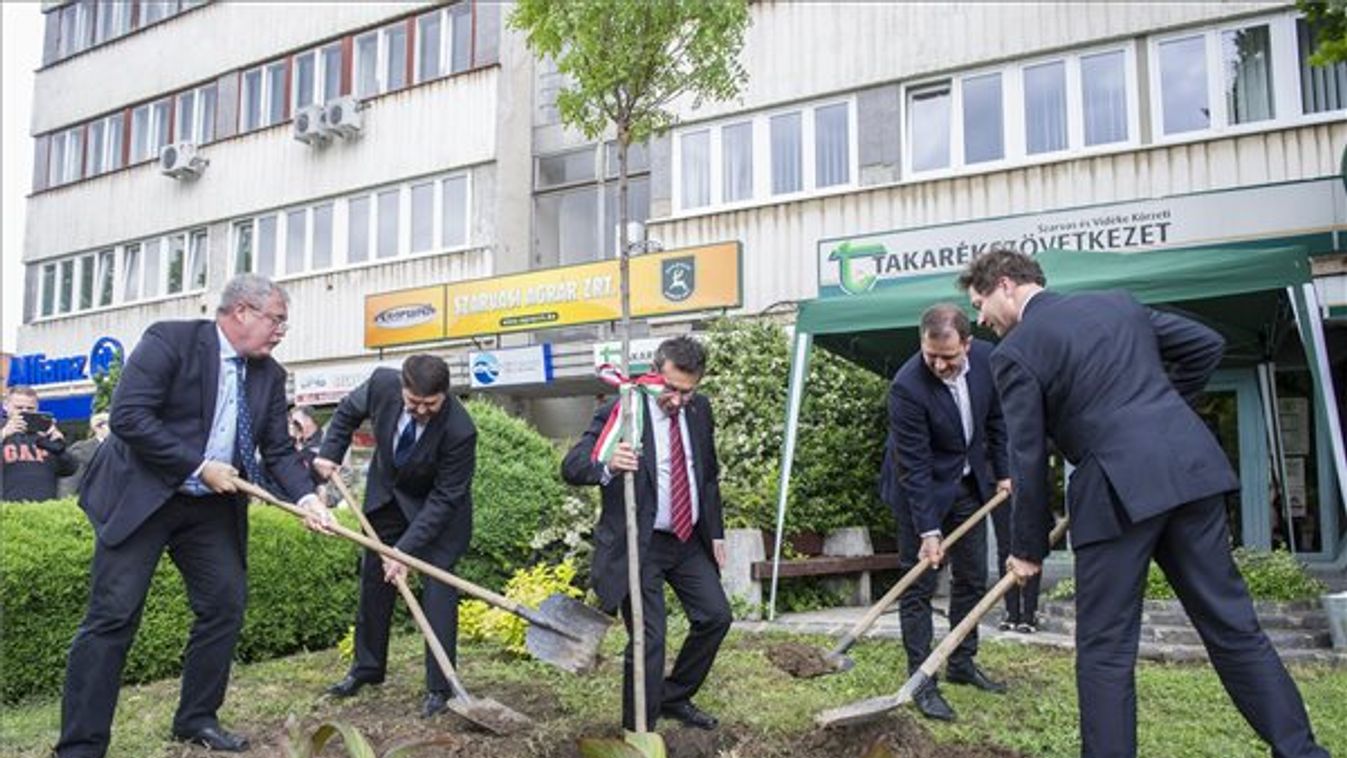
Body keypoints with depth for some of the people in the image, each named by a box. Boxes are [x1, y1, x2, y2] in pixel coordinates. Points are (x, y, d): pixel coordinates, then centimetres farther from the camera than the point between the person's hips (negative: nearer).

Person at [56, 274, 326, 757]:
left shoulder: (270, 375, 5)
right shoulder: (170, 340, -13)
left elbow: (278, 451, 5)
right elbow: (127, 417, -20)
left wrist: (305, 496, -13)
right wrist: (199, 467, -20)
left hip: (212, 507, 6)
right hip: (141, 495, -6)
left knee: (226, 605, 5)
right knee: (113, 616, -5)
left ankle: (197, 719, 22)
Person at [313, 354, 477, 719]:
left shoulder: (460, 430, -37)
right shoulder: (382, 383, -26)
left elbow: (443, 499, -30)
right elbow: (349, 411, 0)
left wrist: (405, 549, -32)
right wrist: (330, 453, -9)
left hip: (438, 509, -5)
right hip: (386, 494, 5)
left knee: (438, 587, -12)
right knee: (374, 579, 13)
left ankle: (440, 687, -2)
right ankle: (366, 668, 31)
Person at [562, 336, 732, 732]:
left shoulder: (699, 410, 2)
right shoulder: (619, 412, -17)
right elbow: (571, 466, -24)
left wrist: (716, 533, 12)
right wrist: (607, 465, -45)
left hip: (689, 540, 7)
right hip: (639, 545, -6)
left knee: (716, 617, 11)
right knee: (648, 640, -7)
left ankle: (673, 698, 34)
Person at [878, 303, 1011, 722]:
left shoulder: (986, 358, -13)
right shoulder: (907, 387, -31)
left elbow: (996, 419, 5)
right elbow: (915, 466, -27)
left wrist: (1002, 471, 8)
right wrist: (928, 530, -25)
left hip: (969, 481, 6)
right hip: (922, 488, -6)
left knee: (972, 578, 14)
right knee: (918, 584, -3)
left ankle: (962, 663, 29)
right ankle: (921, 682, 6)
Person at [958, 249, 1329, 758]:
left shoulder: (1015, 352, -1)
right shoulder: (1119, 303, 18)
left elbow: (1028, 459, -2)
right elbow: (1206, 345, 22)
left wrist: (1029, 548, 8)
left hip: (1120, 490, -6)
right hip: (1192, 470, 7)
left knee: (1105, 649, 3)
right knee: (1232, 625, 15)